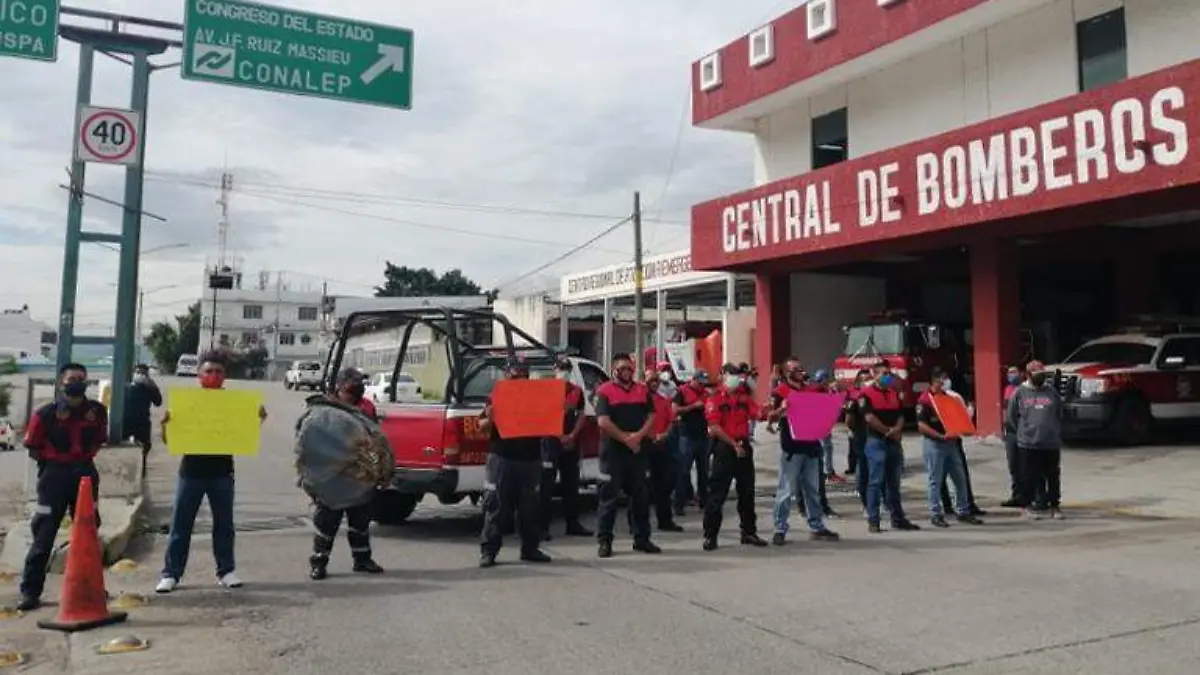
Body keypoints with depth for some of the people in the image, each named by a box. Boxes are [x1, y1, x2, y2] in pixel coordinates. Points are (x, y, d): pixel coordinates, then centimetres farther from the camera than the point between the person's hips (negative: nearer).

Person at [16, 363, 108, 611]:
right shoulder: (46, 413, -10)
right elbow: (33, 449, -3)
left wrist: (83, 456, 4)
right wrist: (55, 460, 0)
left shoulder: (97, 410, 0)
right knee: (44, 535, -4)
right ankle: (30, 591, 2)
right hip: (55, 476, -4)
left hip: (85, 474, 4)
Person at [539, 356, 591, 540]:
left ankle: (573, 524, 18)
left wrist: (572, 435, -4)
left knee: (571, 483, 10)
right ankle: (543, 526, -4)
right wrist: (560, 436, -11)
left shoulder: (577, 391, 12)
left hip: (571, 442, 5)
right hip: (551, 440, -5)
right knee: (547, 485, -5)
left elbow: (581, 415, 11)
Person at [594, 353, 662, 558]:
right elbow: (603, 421, -13)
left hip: (638, 450, 5)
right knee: (609, 496, -2)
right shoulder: (605, 391, -3)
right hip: (613, 450, -5)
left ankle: (641, 539, 18)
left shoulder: (642, 390, 12)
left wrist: (639, 436, -11)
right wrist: (626, 438, -14)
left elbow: (651, 416, 6)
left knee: (641, 495, 9)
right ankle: (604, 541, 4)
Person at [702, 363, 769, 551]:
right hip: (724, 449, -6)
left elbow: (758, 414, 3)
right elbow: (715, 428, -13)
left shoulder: (744, 397, 13)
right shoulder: (715, 399, -6)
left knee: (747, 492, 12)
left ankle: (749, 532, 22)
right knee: (717, 493, -3)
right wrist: (734, 444, -14)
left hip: (744, 447, 6)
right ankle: (710, 535, 3)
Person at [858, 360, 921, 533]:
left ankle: (898, 518, 17)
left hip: (894, 442, 6)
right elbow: (870, 418, -13)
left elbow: (900, 415, 13)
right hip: (876, 442, -6)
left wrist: (897, 429, -8)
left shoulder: (894, 393, 17)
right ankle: (873, 521, -3)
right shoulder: (866, 394, -5)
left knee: (893, 482, 11)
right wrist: (889, 431, -8)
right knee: (875, 482, -6)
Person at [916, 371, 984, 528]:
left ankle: (963, 512, 20)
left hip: (950, 443, 8)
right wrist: (940, 436, -25)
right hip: (933, 443, -7)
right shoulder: (924, 399, -11)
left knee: (960, 478, 10)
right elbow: (921, 426, -17)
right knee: (936, 480, -1)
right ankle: (936, 514, 7)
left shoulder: (947, 397, 14)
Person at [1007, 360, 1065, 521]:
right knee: (1030, 477, 3)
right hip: (1028, 443, -2)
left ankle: (1054, 506, 17)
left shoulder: (1052, 392, 6)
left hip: (1052, 443, 2)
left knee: (1053, 477, 7)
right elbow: (1012, 415, 5)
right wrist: (1024, 430, 6)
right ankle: (1029, 506, 12)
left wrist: (1056, 433, 9)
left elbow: (1060, 415, 12)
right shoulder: (1020, 393, 0)